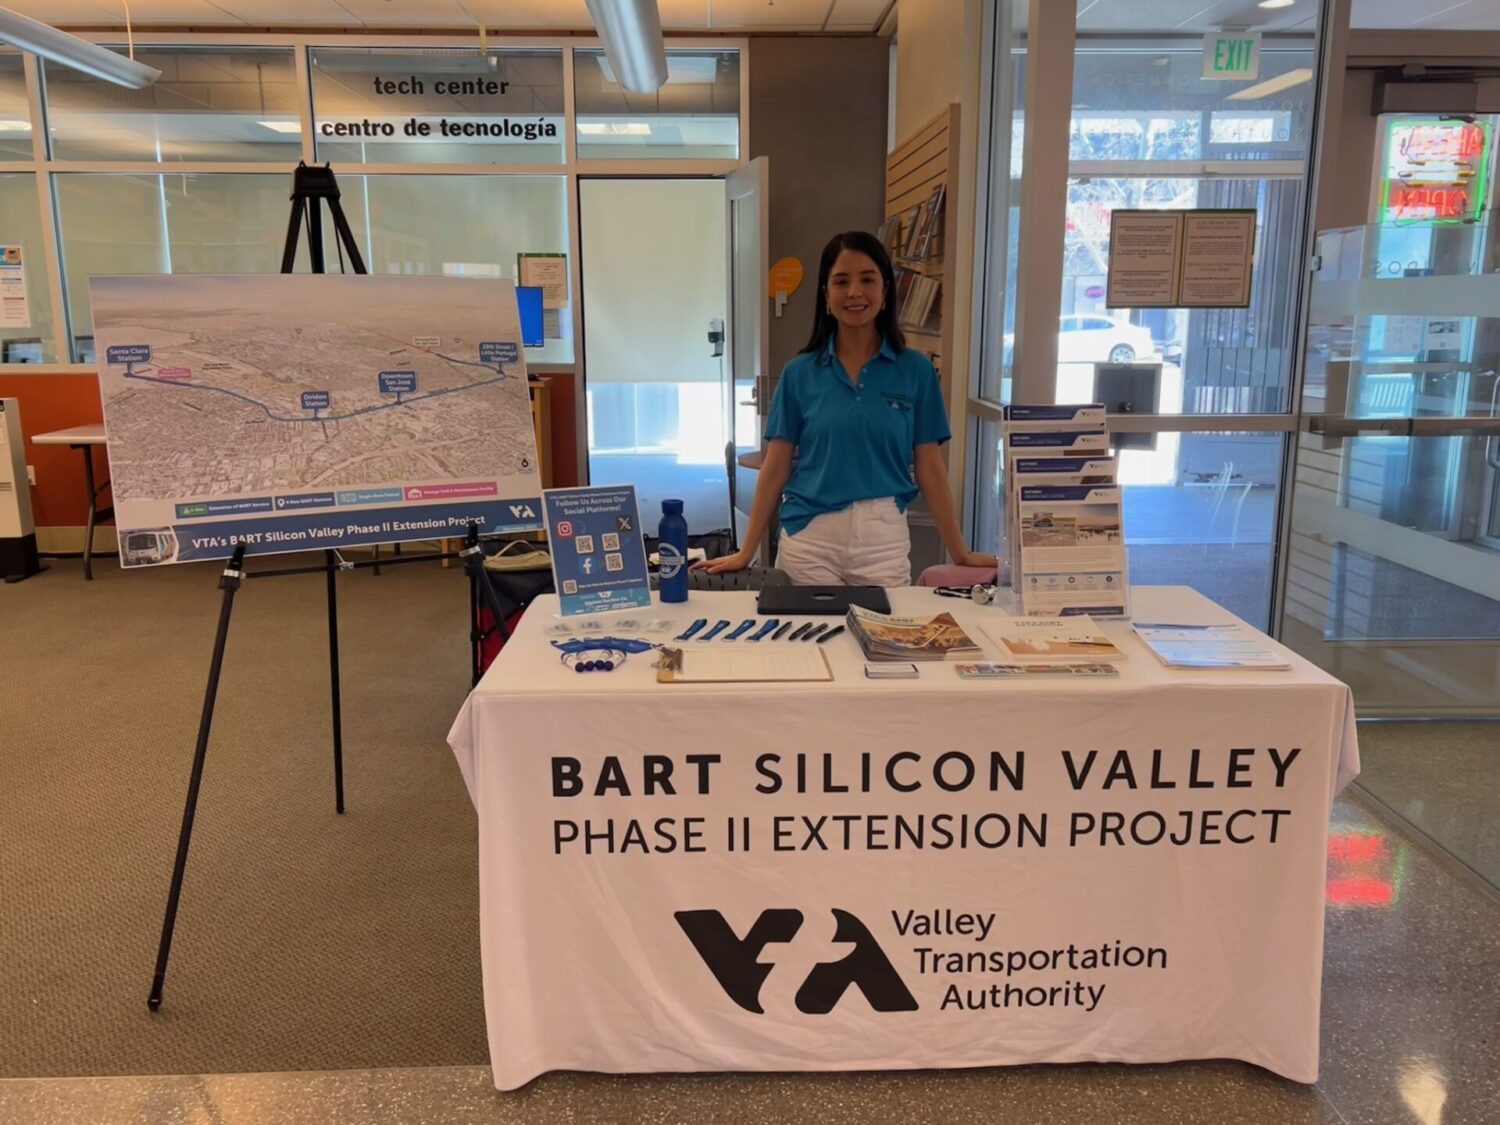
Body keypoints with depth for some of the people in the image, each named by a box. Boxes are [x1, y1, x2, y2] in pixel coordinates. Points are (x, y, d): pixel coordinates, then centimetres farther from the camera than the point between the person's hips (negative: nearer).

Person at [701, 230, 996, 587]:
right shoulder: (799, 373, 2)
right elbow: (776, 467, 4)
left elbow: (930, 470, 4)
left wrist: (961, 554, 5)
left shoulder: (916, 370, 1)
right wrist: (746, 552, 2)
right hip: (809, 538, 0)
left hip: (884, 537, 0)